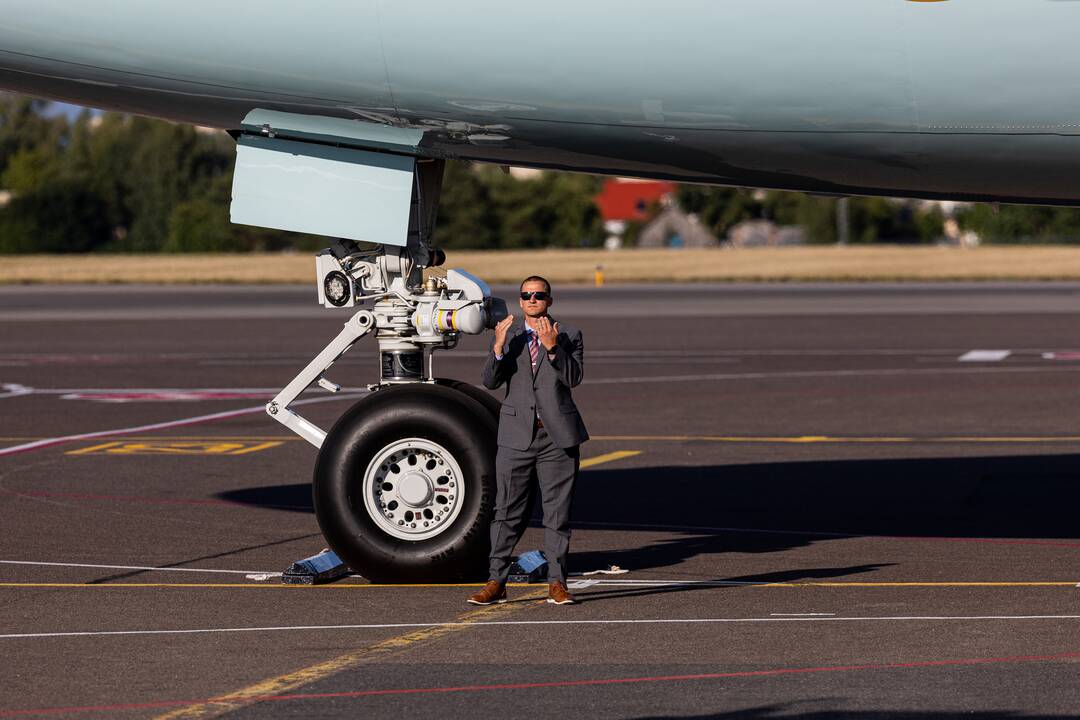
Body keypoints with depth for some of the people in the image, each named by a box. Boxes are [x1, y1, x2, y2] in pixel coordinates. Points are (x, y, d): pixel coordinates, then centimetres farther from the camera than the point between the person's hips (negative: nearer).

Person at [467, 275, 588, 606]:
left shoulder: (569, 335, 5)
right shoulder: (508, 336, 10)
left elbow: (573, 377, -10)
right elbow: (490, 381, -3)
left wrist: (552, 347, -23)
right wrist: (498, 348, -20)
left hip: (558, 434, -1)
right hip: (517, 434, 1)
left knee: (557, 511, 2)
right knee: (507, 511, 0)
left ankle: (557, 583, 6)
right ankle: (496, 582, 3)